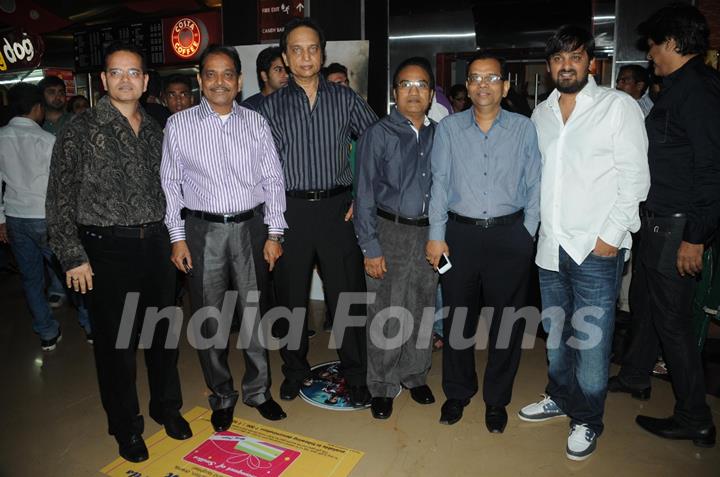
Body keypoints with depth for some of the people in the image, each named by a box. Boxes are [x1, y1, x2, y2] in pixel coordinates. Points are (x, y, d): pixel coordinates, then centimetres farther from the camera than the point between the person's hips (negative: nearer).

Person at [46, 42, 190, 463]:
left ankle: (167, 407, 36)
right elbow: (61, 199, -6)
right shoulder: (81, 130, -4)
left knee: (163, 332, 14)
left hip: (156, 243, 4)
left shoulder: (155, 131, 10)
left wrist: (175, 238, 13)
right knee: (116, 341, 6)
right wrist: (73, 256, -11)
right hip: (107, 249, -4)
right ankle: (127, 426, 26)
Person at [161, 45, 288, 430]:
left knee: (255, 314, 10)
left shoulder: (255, 123, 5)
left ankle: (257, 390, 29)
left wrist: (274, 234, -2)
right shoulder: (178, 124, 2)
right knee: (210, 318, 7)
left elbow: (273, 180, 4)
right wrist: (177, 238, -2)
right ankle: (222, 395, 27)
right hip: (203, 229, -1)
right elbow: (170, 184, 3)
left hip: (251, 227, 1)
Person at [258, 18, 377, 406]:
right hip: (291, 210, 1)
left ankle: (355, 375, 21)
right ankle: (294, 370, 30)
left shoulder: (345, 99, 6)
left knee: (347, 294, 3)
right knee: (291, 294, 10)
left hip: (337, 207, 0)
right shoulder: (271, 106, 7)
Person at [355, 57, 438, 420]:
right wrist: (370, 248, -10)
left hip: (428, 231, 4)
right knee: (386, 314, 3)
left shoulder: (439, 133, 7)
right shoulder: (378, 134, -4)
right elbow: (365, 195, -6)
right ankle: (382, 386, 21)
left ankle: (415, 375, 34)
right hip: (391, 231, -3)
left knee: (422, 308, 14)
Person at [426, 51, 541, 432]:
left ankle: (496, 399, 28)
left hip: (510, 235, 0)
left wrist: (526, 235, -2)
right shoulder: (449, 128, 5)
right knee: (457, 317, 9)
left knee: (506, 320, 8)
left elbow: (534, 186, 5)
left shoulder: (524, 129, 4)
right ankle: (457, 393, 29)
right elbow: (439, 183, 2)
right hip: (460, 233, 0)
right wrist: (436, 235, -3)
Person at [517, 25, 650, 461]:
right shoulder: (541, 113, 11)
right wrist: (533, 225, 8)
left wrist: (610, 235, -12)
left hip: (597, 249, -5)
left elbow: (636, 176, -6)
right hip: (551, 246, 5)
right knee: (556, 334, 17)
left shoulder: (619, 105, -2)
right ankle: (561, 398, 37)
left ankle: (587, 421, 21)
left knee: (591, 340, 1)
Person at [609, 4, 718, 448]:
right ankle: (635, 376, 40)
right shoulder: (680, 87, 13)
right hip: (661, 221, 10)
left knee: (672, 317, 0)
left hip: (678, 227, -10)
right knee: (649, 299, 20)